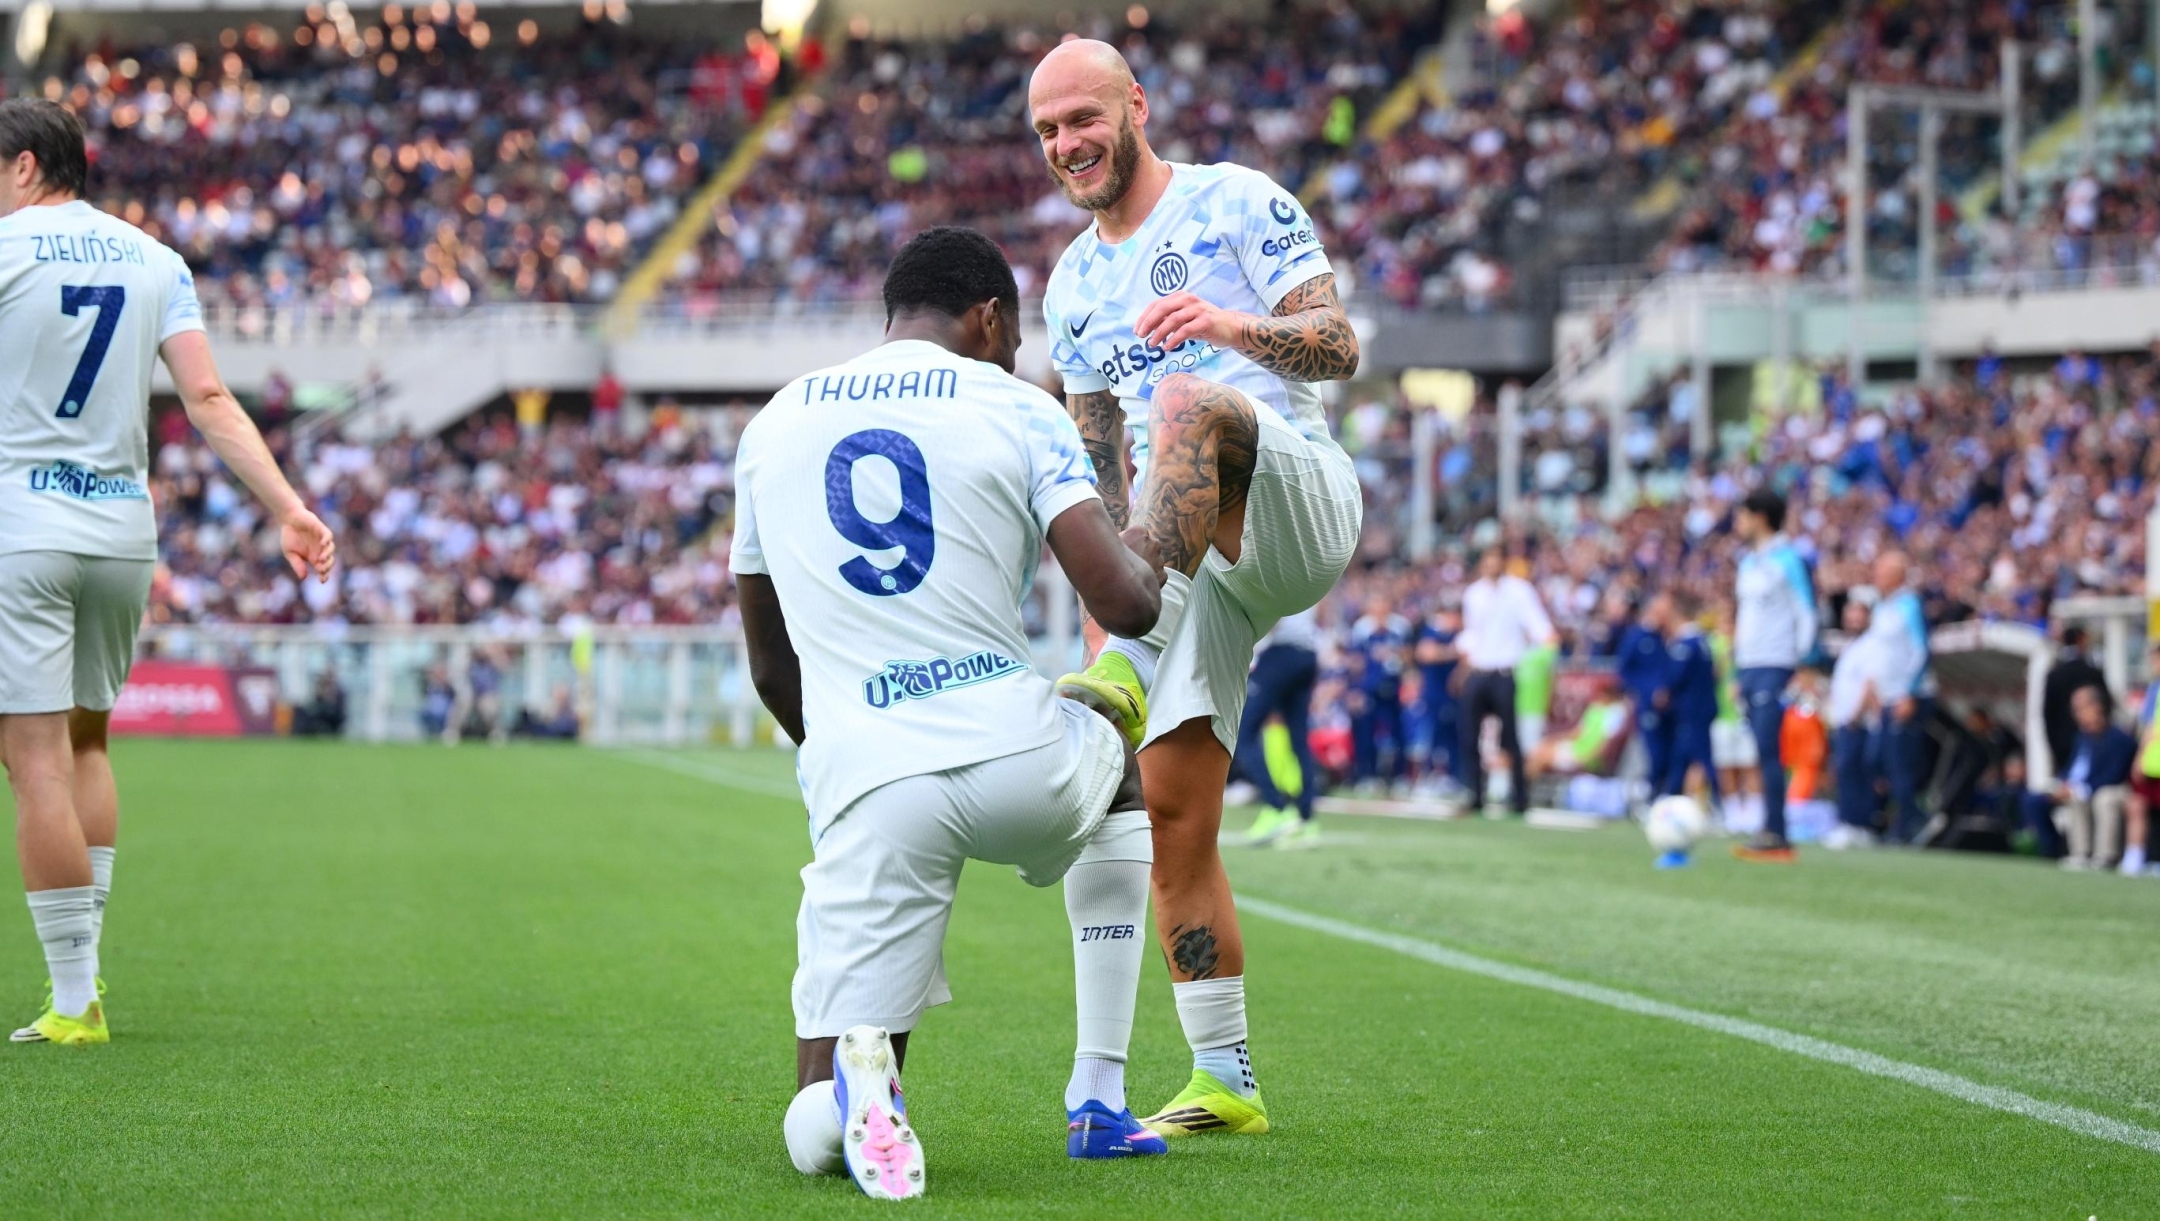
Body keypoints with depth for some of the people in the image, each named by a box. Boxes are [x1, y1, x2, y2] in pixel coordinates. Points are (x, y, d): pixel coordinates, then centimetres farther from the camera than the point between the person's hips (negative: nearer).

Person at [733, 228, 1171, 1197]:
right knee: (1119, 768, 38)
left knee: (818, 1138, 11)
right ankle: (1098, 1099, 29)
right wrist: (1149, 572, 19)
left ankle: (861, 1072, -29)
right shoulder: (1016, 411, 5)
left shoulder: (773, 424, 17)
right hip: (1015, 756, -1)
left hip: (865, 787, 2)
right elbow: (1123, 605, -5)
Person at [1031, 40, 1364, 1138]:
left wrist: (1235, 326, -27)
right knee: (1171, 812, -2)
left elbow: (1339, 349, -8)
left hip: (1299, 500, -6)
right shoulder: (1072, 286, 21)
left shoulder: (1237, 203, 2)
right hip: (1193, 557, 6)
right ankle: (1224, 1083, 5)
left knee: (1184, 398, -37)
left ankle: (1127, 675, -54)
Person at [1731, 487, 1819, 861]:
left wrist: (1801, 666, -15)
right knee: (1762, 752, 6)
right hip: (1748, 666, 8)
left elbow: (1807, 615, -8)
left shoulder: (1788, 560, -6)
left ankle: (1773, 834, -12)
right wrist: (1738, 672, 20)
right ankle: (1774, 834, 7)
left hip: (1775, 666, -8)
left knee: (1767, 750, -12)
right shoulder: (1748, 561, 18)